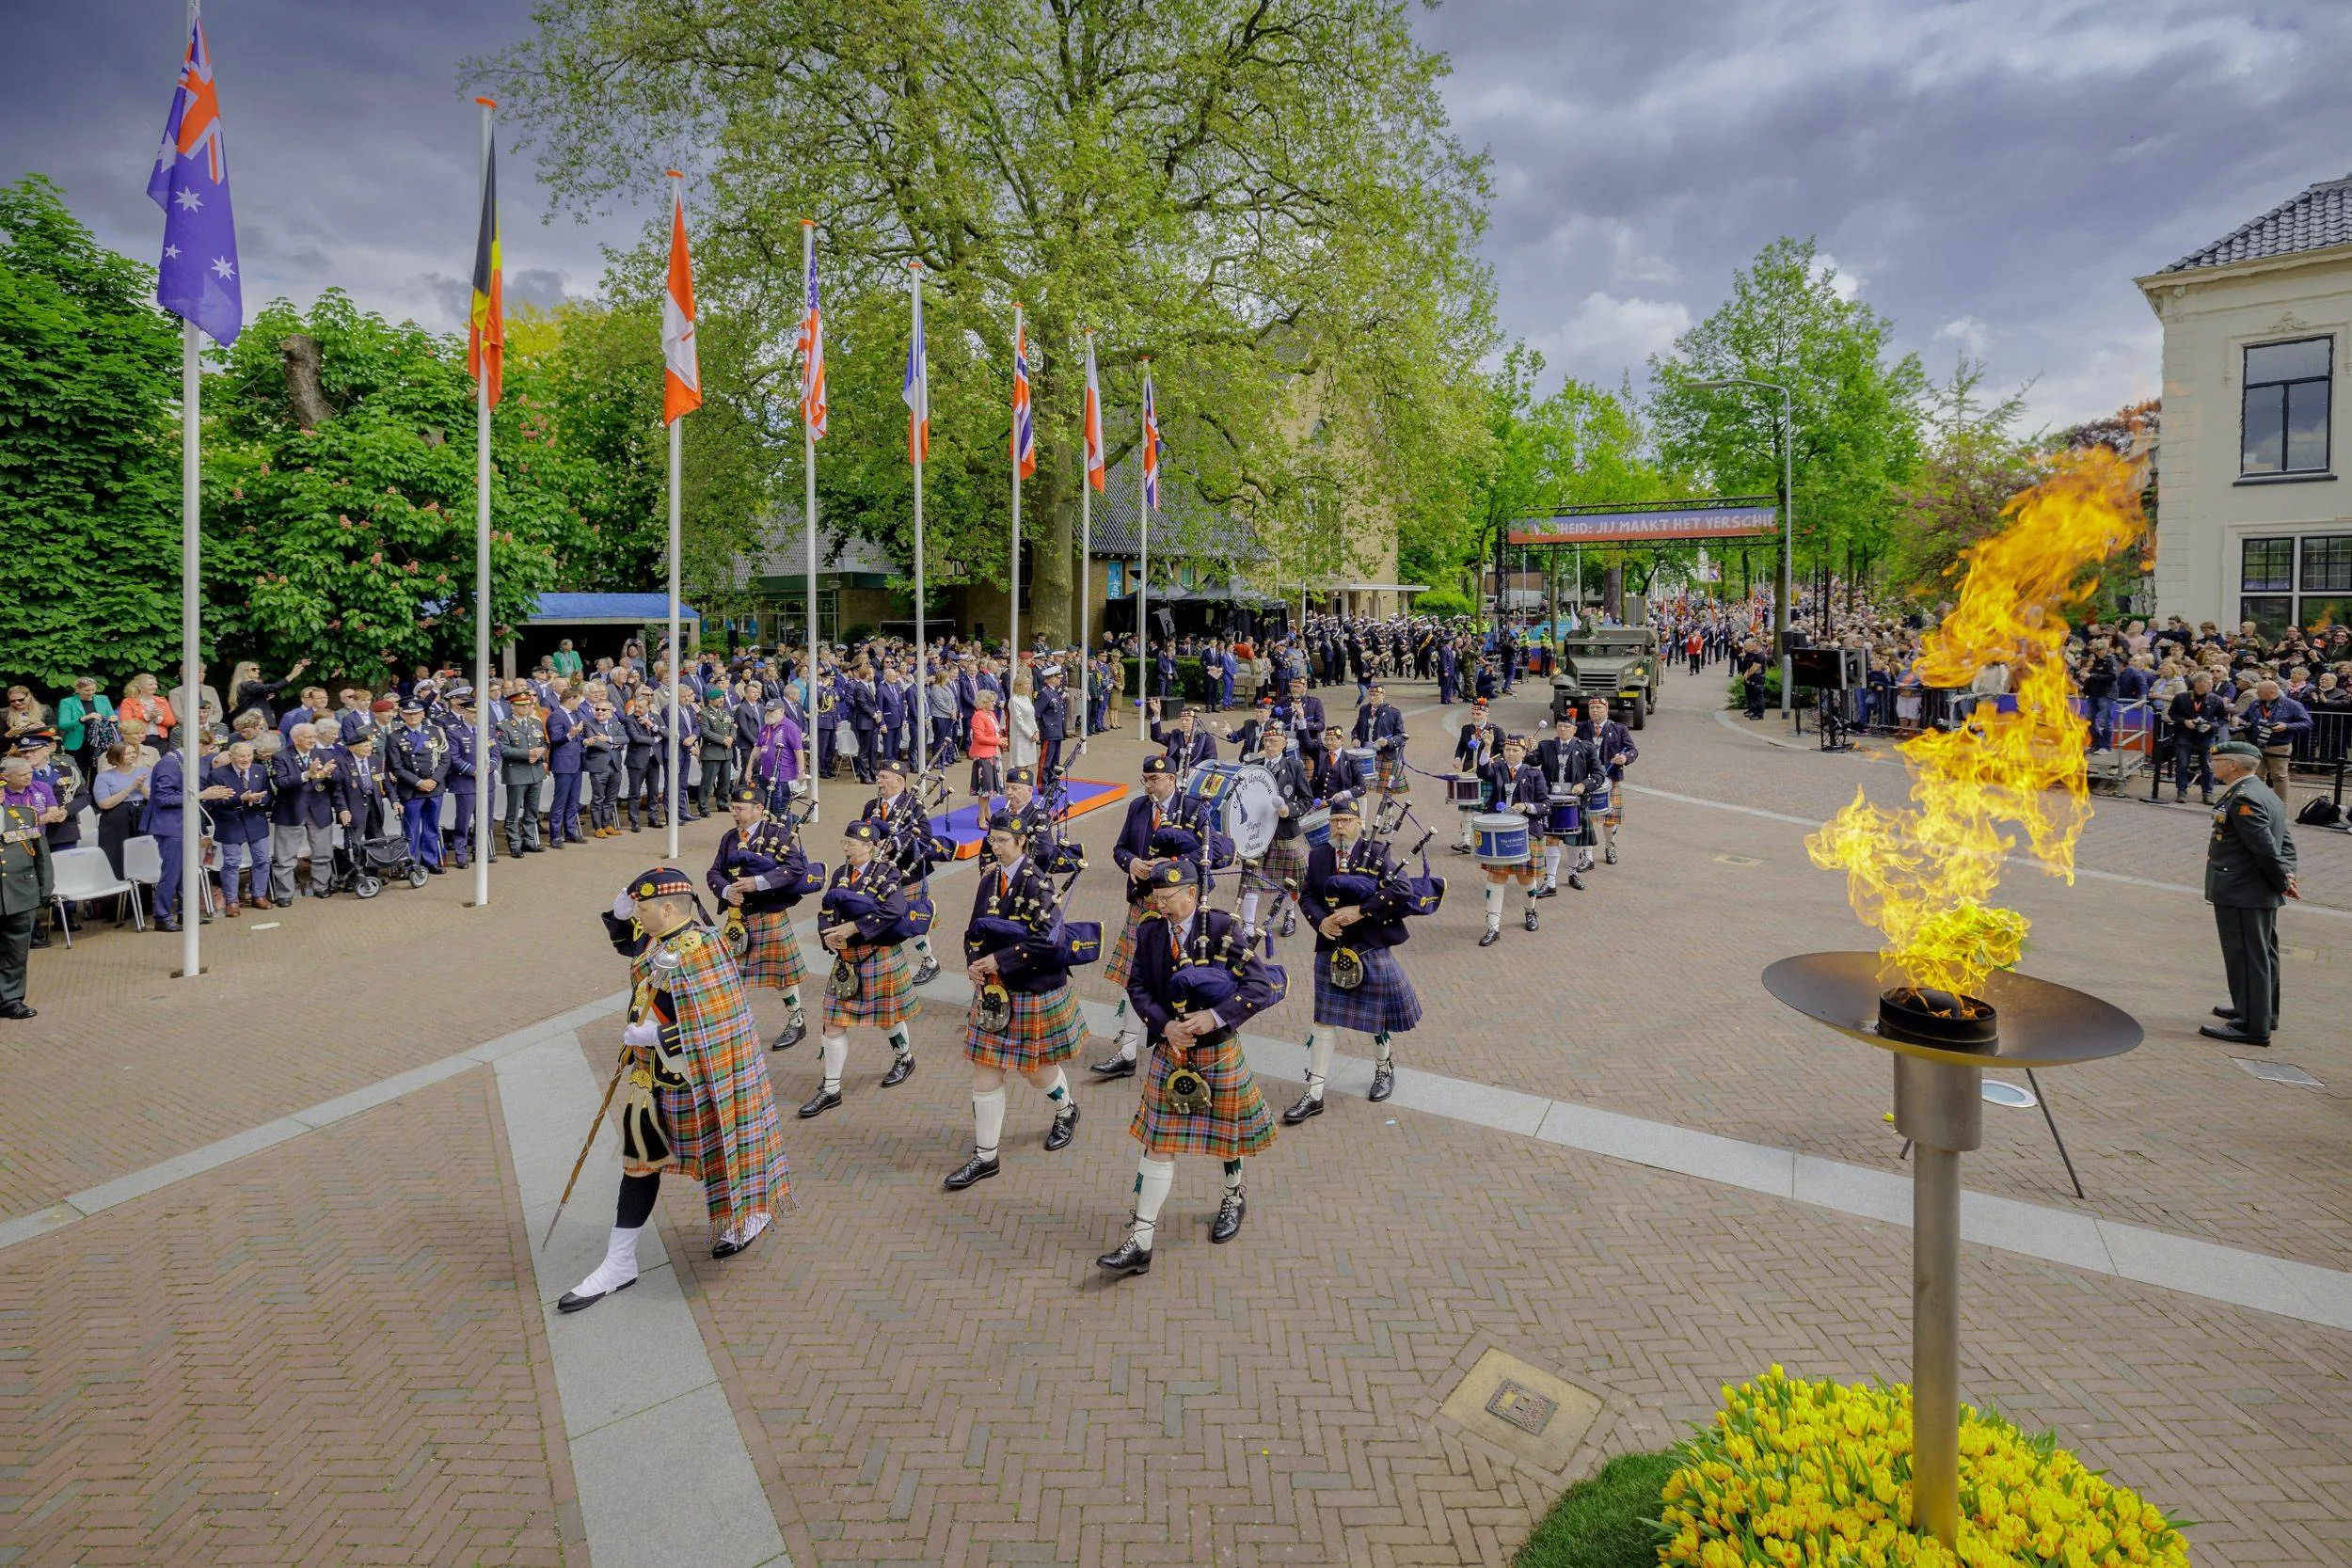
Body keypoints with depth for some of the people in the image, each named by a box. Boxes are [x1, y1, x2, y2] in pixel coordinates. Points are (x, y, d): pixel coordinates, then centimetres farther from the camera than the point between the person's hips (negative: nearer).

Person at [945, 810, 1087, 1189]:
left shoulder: (1038, 883, -16)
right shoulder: (988, 879, 3)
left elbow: (1048, 940, -24)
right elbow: (974, 929, 8)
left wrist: (998, 960, -24)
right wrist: (973, 963, -11)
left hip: (1034, 994, -5)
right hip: (993, 992, 6)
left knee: (1035, 1067, 13)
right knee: (985, 1073, 6)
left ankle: (1066, 1111, 45)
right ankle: (985, 1157, 17)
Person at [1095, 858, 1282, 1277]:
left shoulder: (1222, 928, -16)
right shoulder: (1150, 932, -5)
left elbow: (1263, 985, -20)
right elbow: (1137, 987, -4)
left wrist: (1215, 1016, -30)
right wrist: (1165, 1026, -21)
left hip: (1218, 1052, -2)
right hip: (1169, 1052, 2)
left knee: (1226, 1132, 20)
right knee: (1157, 1144, 3)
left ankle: (1234, 1198, 49)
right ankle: (1140, 1243, 8)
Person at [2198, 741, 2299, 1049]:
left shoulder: (2244, 799, -20)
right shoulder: (2265, 795, 14)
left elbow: (2266, 848, -22)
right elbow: (2286, 842, 16)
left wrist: (2282, 882, -10)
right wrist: (2287, 877, 8)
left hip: (2242, 894, -11)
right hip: (2262, 896, 11)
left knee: (2247, 957, -5)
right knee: (2261, 954, 22)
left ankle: (2251, 1026, 0)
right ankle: (2261, 1011, 36)